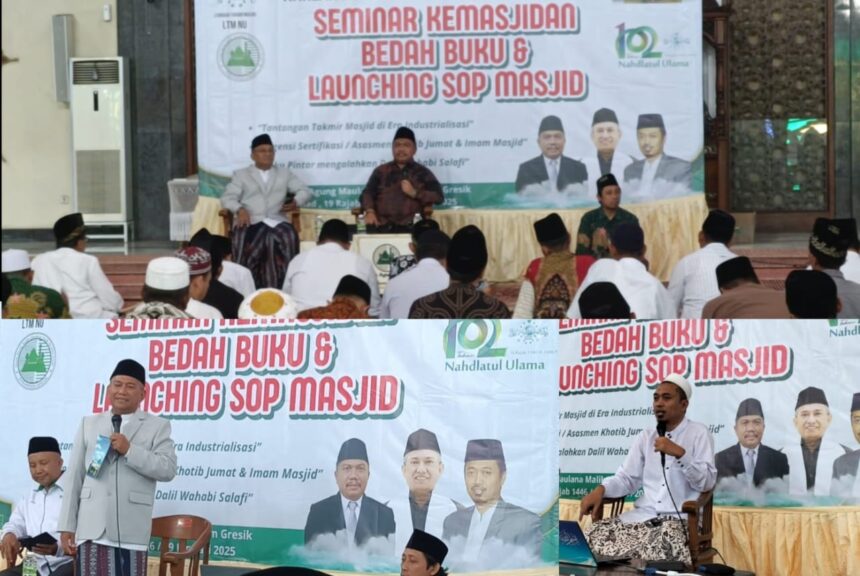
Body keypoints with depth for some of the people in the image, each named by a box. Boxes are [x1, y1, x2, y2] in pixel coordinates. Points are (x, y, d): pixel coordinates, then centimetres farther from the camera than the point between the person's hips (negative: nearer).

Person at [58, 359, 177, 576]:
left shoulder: (157, 426, 9)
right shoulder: (89, 424, 17)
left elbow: (168, 469, -4)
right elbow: (74, 477, 13)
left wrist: (130, 451, -13)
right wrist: (67, 526, 6)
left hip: (131, 530, -2)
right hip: (92, 527, 2)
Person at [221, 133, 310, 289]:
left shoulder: (284, 173, 25)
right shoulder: (241, 174, 18)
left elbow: (304, 191, 20)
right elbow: (227, 198, 8)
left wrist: (296, 202, -4)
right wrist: (240, 210, -14)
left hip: (275, 221, 1)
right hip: (250, 221, -1)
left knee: (289, 236, -33)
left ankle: (283, 288, -32)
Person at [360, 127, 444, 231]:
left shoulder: (422, 172, 17)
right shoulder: (381, 171, 21)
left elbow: (438, 196, 8)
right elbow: (367, 193, 9)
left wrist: (414, 193, -6)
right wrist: (369, 211, -12)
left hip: (411, 227, 0)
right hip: (382, 227, 1)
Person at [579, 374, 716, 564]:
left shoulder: (698, 433, 4)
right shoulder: (645, 436, 19)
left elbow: (707, 482, -5)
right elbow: (626, 478, 12)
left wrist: (680, 453, -17)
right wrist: (600, 490, -8)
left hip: (680, 518, -4)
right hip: (643, 515, 4)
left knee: (662, 546, -39)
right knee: (596, 535, -22)